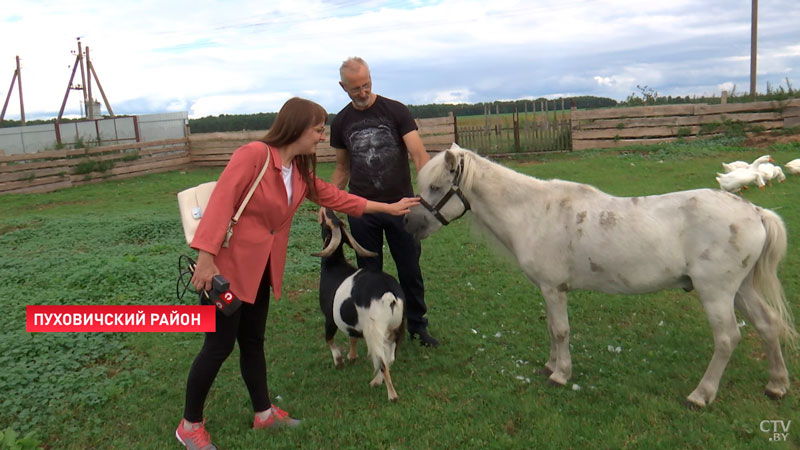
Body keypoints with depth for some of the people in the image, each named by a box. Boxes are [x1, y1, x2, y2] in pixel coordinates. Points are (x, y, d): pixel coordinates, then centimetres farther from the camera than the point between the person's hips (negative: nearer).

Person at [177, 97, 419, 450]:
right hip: (227, 265, -8)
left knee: (253, 341, 18)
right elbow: (221, 202, -22)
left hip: (261, 270, 8)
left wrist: (388, 208, 17)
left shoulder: (300, 171, 7)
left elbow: (334, 197, 15)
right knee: (219, 345, 1)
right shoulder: (253, 154, -18)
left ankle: (263, 413, 32)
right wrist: (206, 257, -27)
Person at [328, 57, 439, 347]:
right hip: (361, 210, 2)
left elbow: (418, 154, -15)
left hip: (400, 204, -2)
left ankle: (417, 326, 27)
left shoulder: (396, 111, -6)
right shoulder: (340, 123, 4)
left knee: (410, 270, 9)